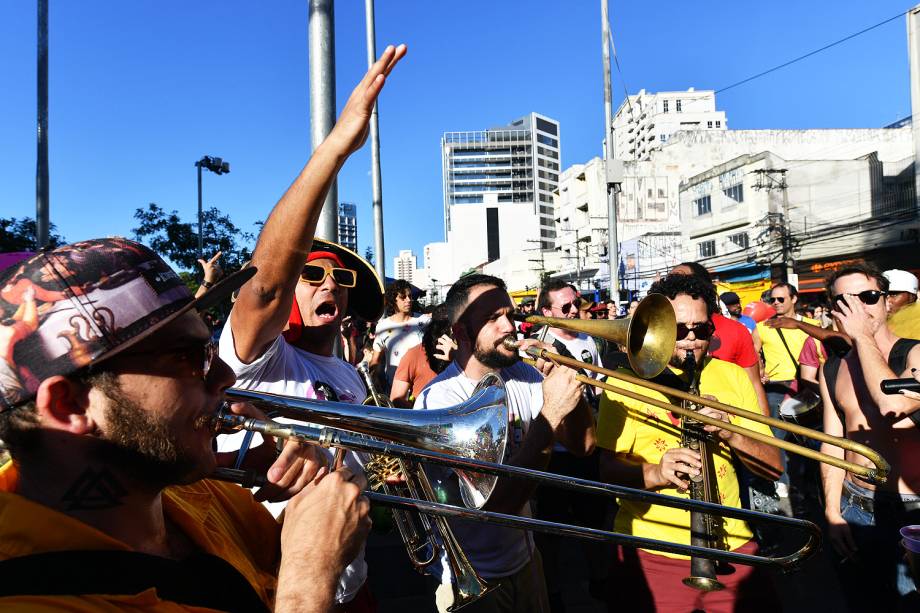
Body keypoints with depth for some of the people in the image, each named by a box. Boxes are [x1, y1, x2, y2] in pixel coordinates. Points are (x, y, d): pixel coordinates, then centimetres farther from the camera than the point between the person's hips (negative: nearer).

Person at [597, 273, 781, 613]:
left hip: (731, 543, 3)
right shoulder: (624, 383, -5)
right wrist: (654, 473, -29)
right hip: (650, 549, -3)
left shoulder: (733, 377, 5)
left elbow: (773, 467, 2)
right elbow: (608, 469, -9)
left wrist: (729, 433, -17)